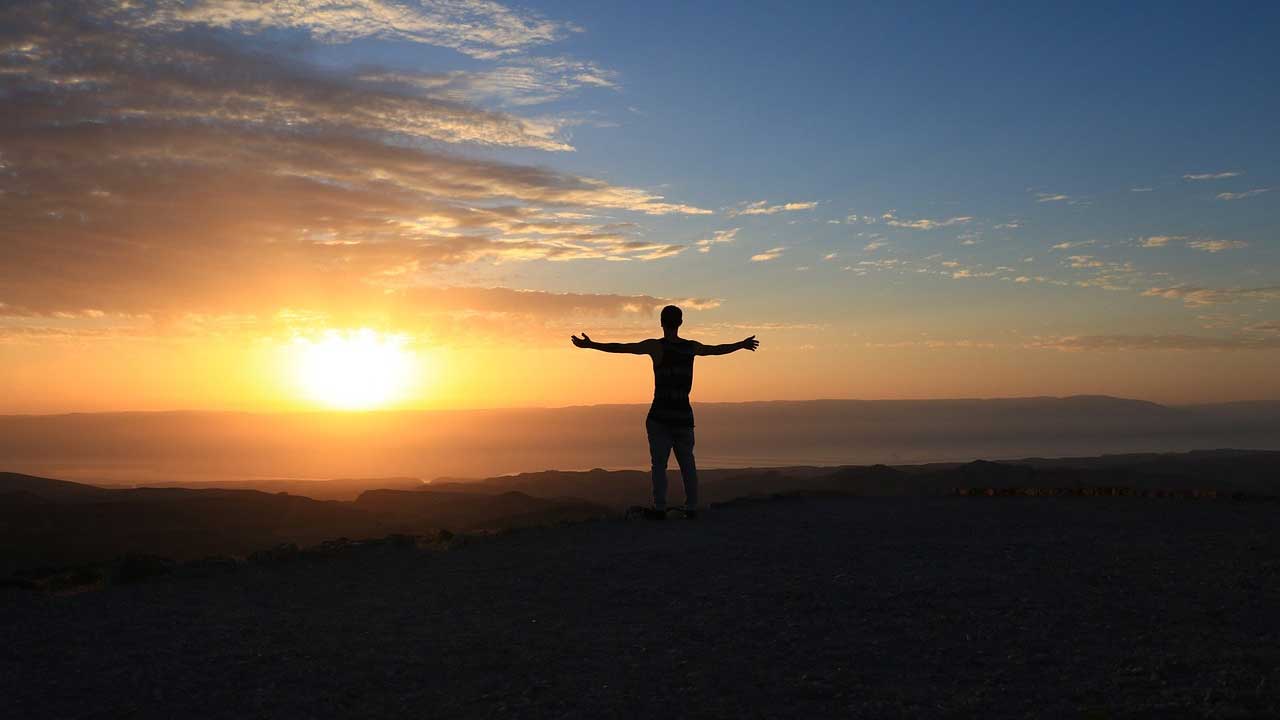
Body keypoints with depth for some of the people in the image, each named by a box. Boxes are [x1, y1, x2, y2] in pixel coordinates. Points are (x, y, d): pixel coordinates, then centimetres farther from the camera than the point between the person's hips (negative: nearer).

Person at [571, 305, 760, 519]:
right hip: (684, 413, 4)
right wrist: (741, 345, 41)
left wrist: (590, 345, -9)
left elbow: (621, 347, -13)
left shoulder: (656, 346, -7)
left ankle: (660, 507, -6)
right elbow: (718, 349, 23)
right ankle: (691, 507, 10)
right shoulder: (692, 347, 6)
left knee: (659, 462, -2)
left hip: (660, 413, -4)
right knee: (687, 461, 10)